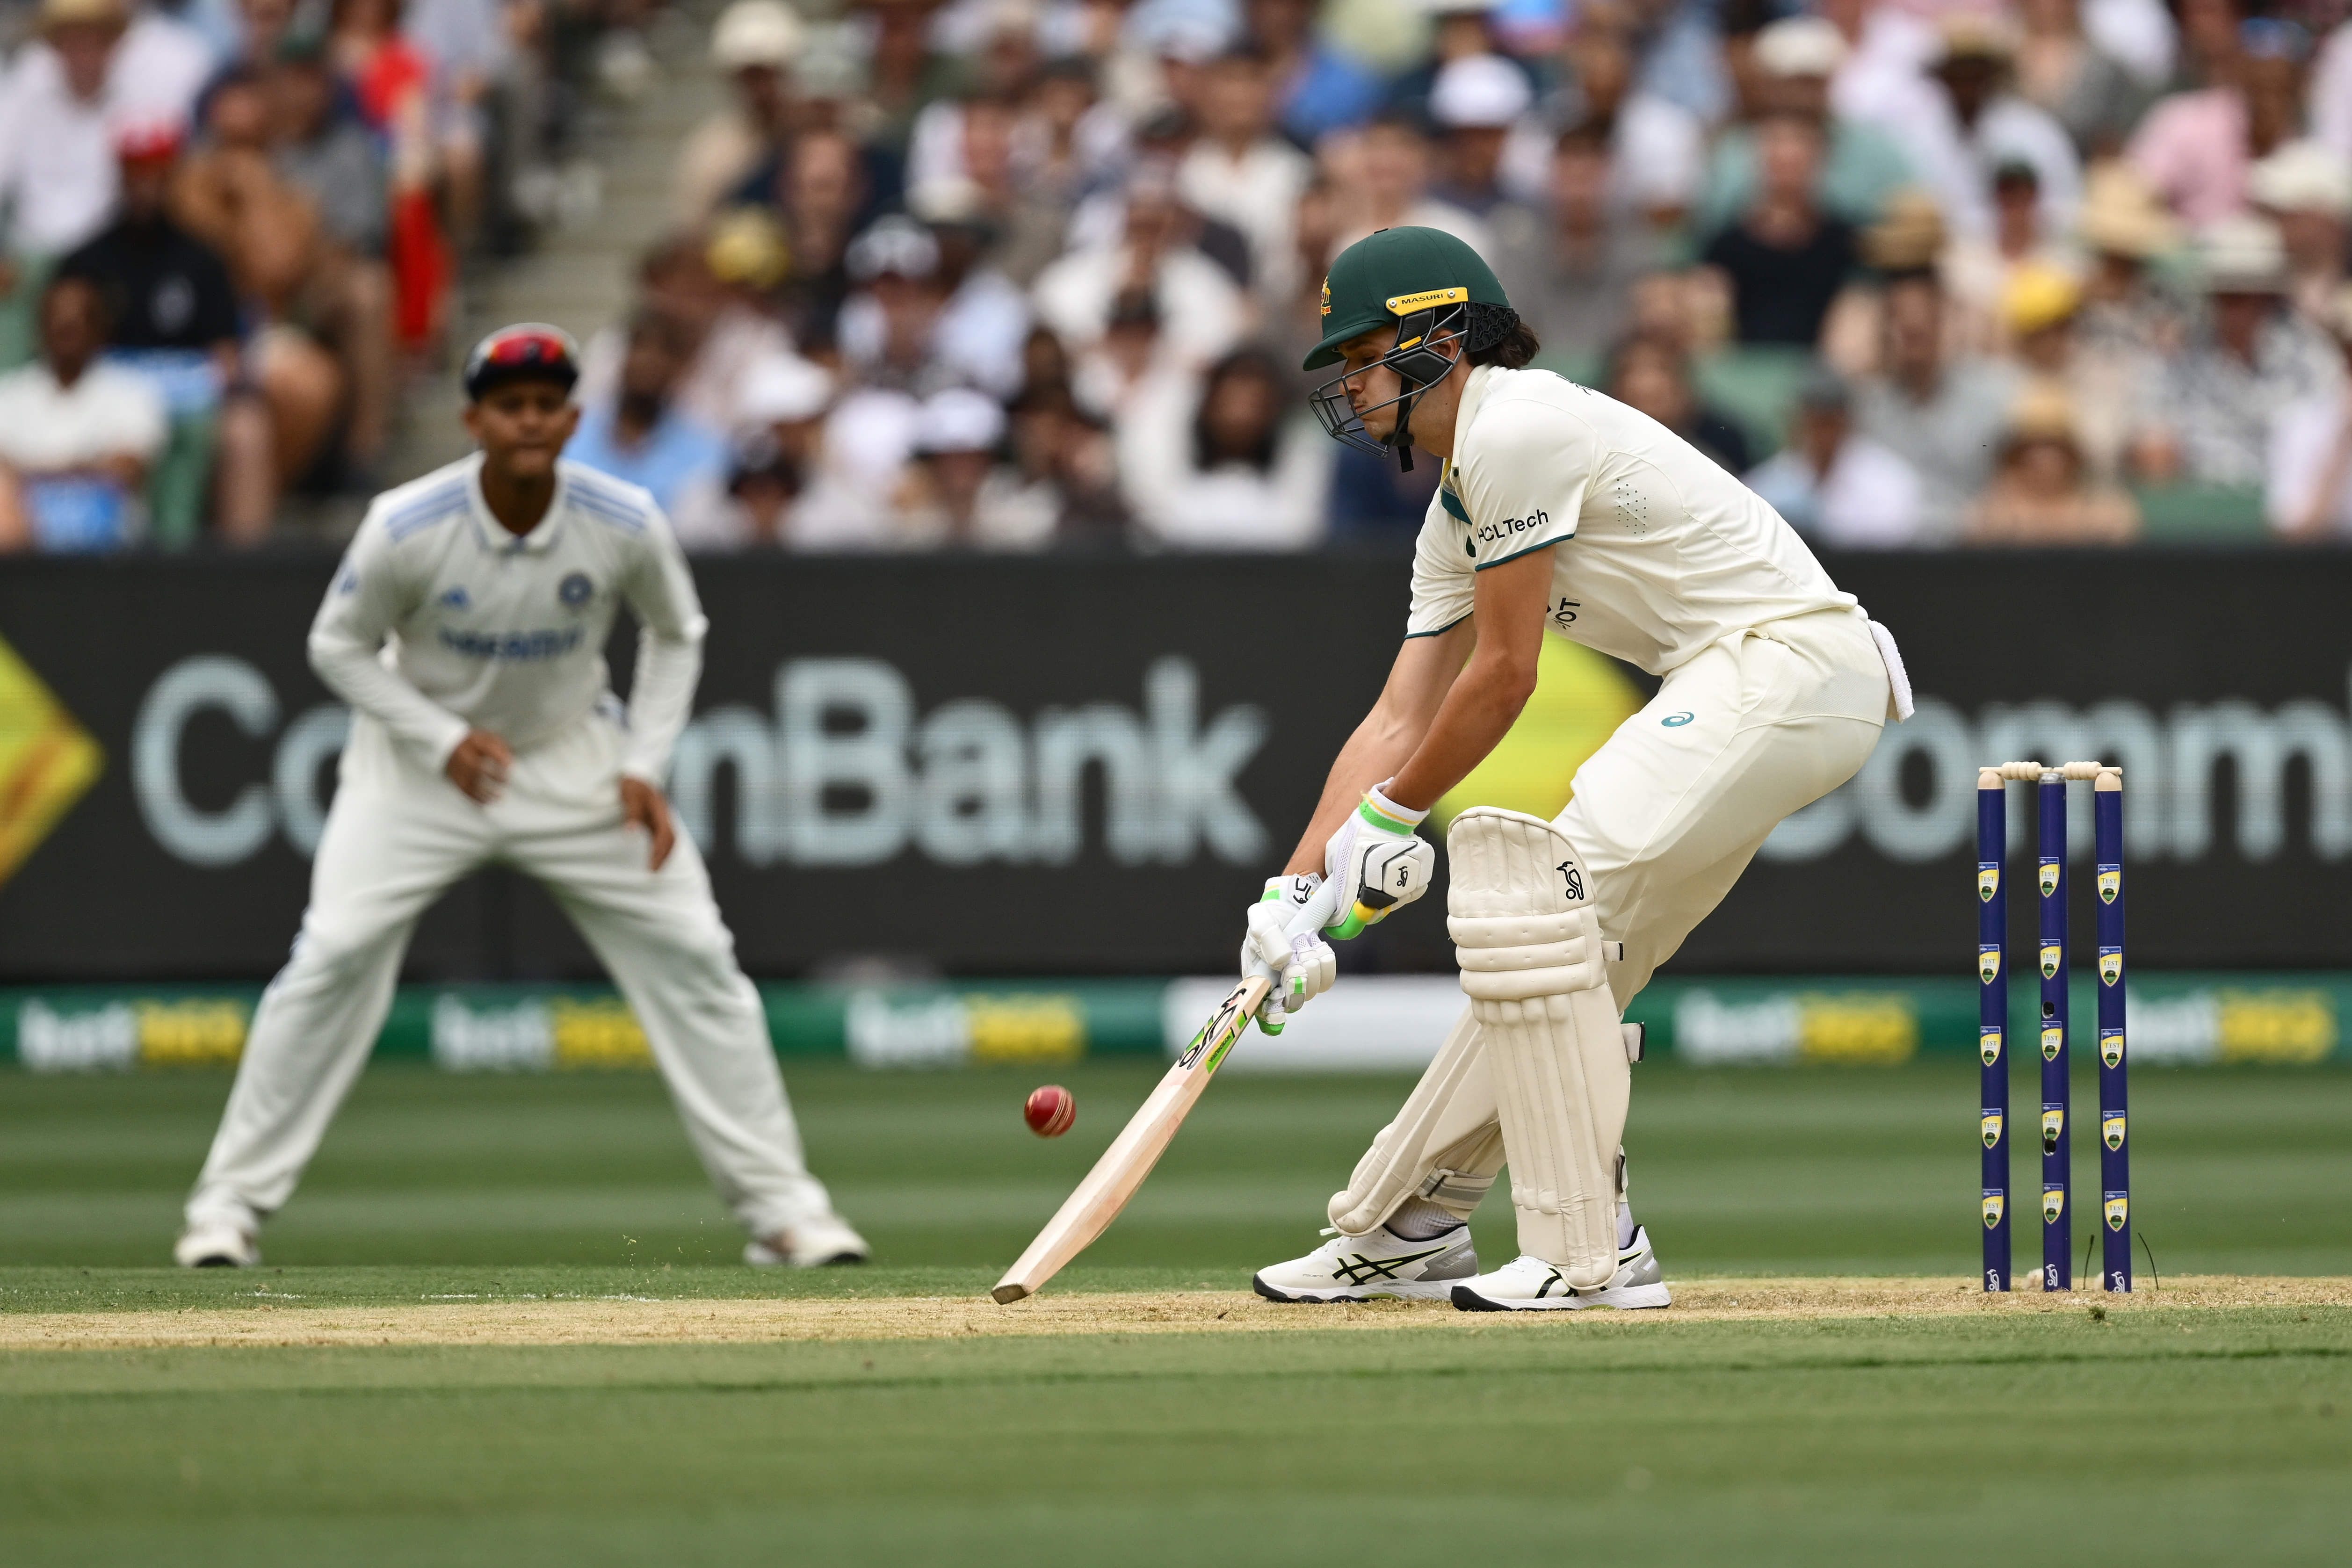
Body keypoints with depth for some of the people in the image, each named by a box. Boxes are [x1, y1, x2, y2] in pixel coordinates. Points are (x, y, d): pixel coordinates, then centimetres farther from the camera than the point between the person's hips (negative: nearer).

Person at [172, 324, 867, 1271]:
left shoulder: (625, 525, -18)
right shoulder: (408, 527, -23)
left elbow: (675, 636, 2)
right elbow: (338, 646, -8)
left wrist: (646, 768, -9)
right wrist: (444, 740, -20)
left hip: (573, 761, 2)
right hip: (420, 754, -2)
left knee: (693, 957, -5)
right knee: (335, 954, -16)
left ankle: (777, 1204, 5)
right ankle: (229, 1204, -6)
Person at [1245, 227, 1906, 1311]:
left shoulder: (1516, 429, -12)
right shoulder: (1458, 508, 19)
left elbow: (1504, 673, -10)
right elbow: (1400, 720, 17)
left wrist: (1389, 821, 2)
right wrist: (1299, 891, 8)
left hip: (1788, 659, -10)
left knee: (1533, 897, -17)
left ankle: (1592, 1253, -17)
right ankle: (1407, 1223, 25)